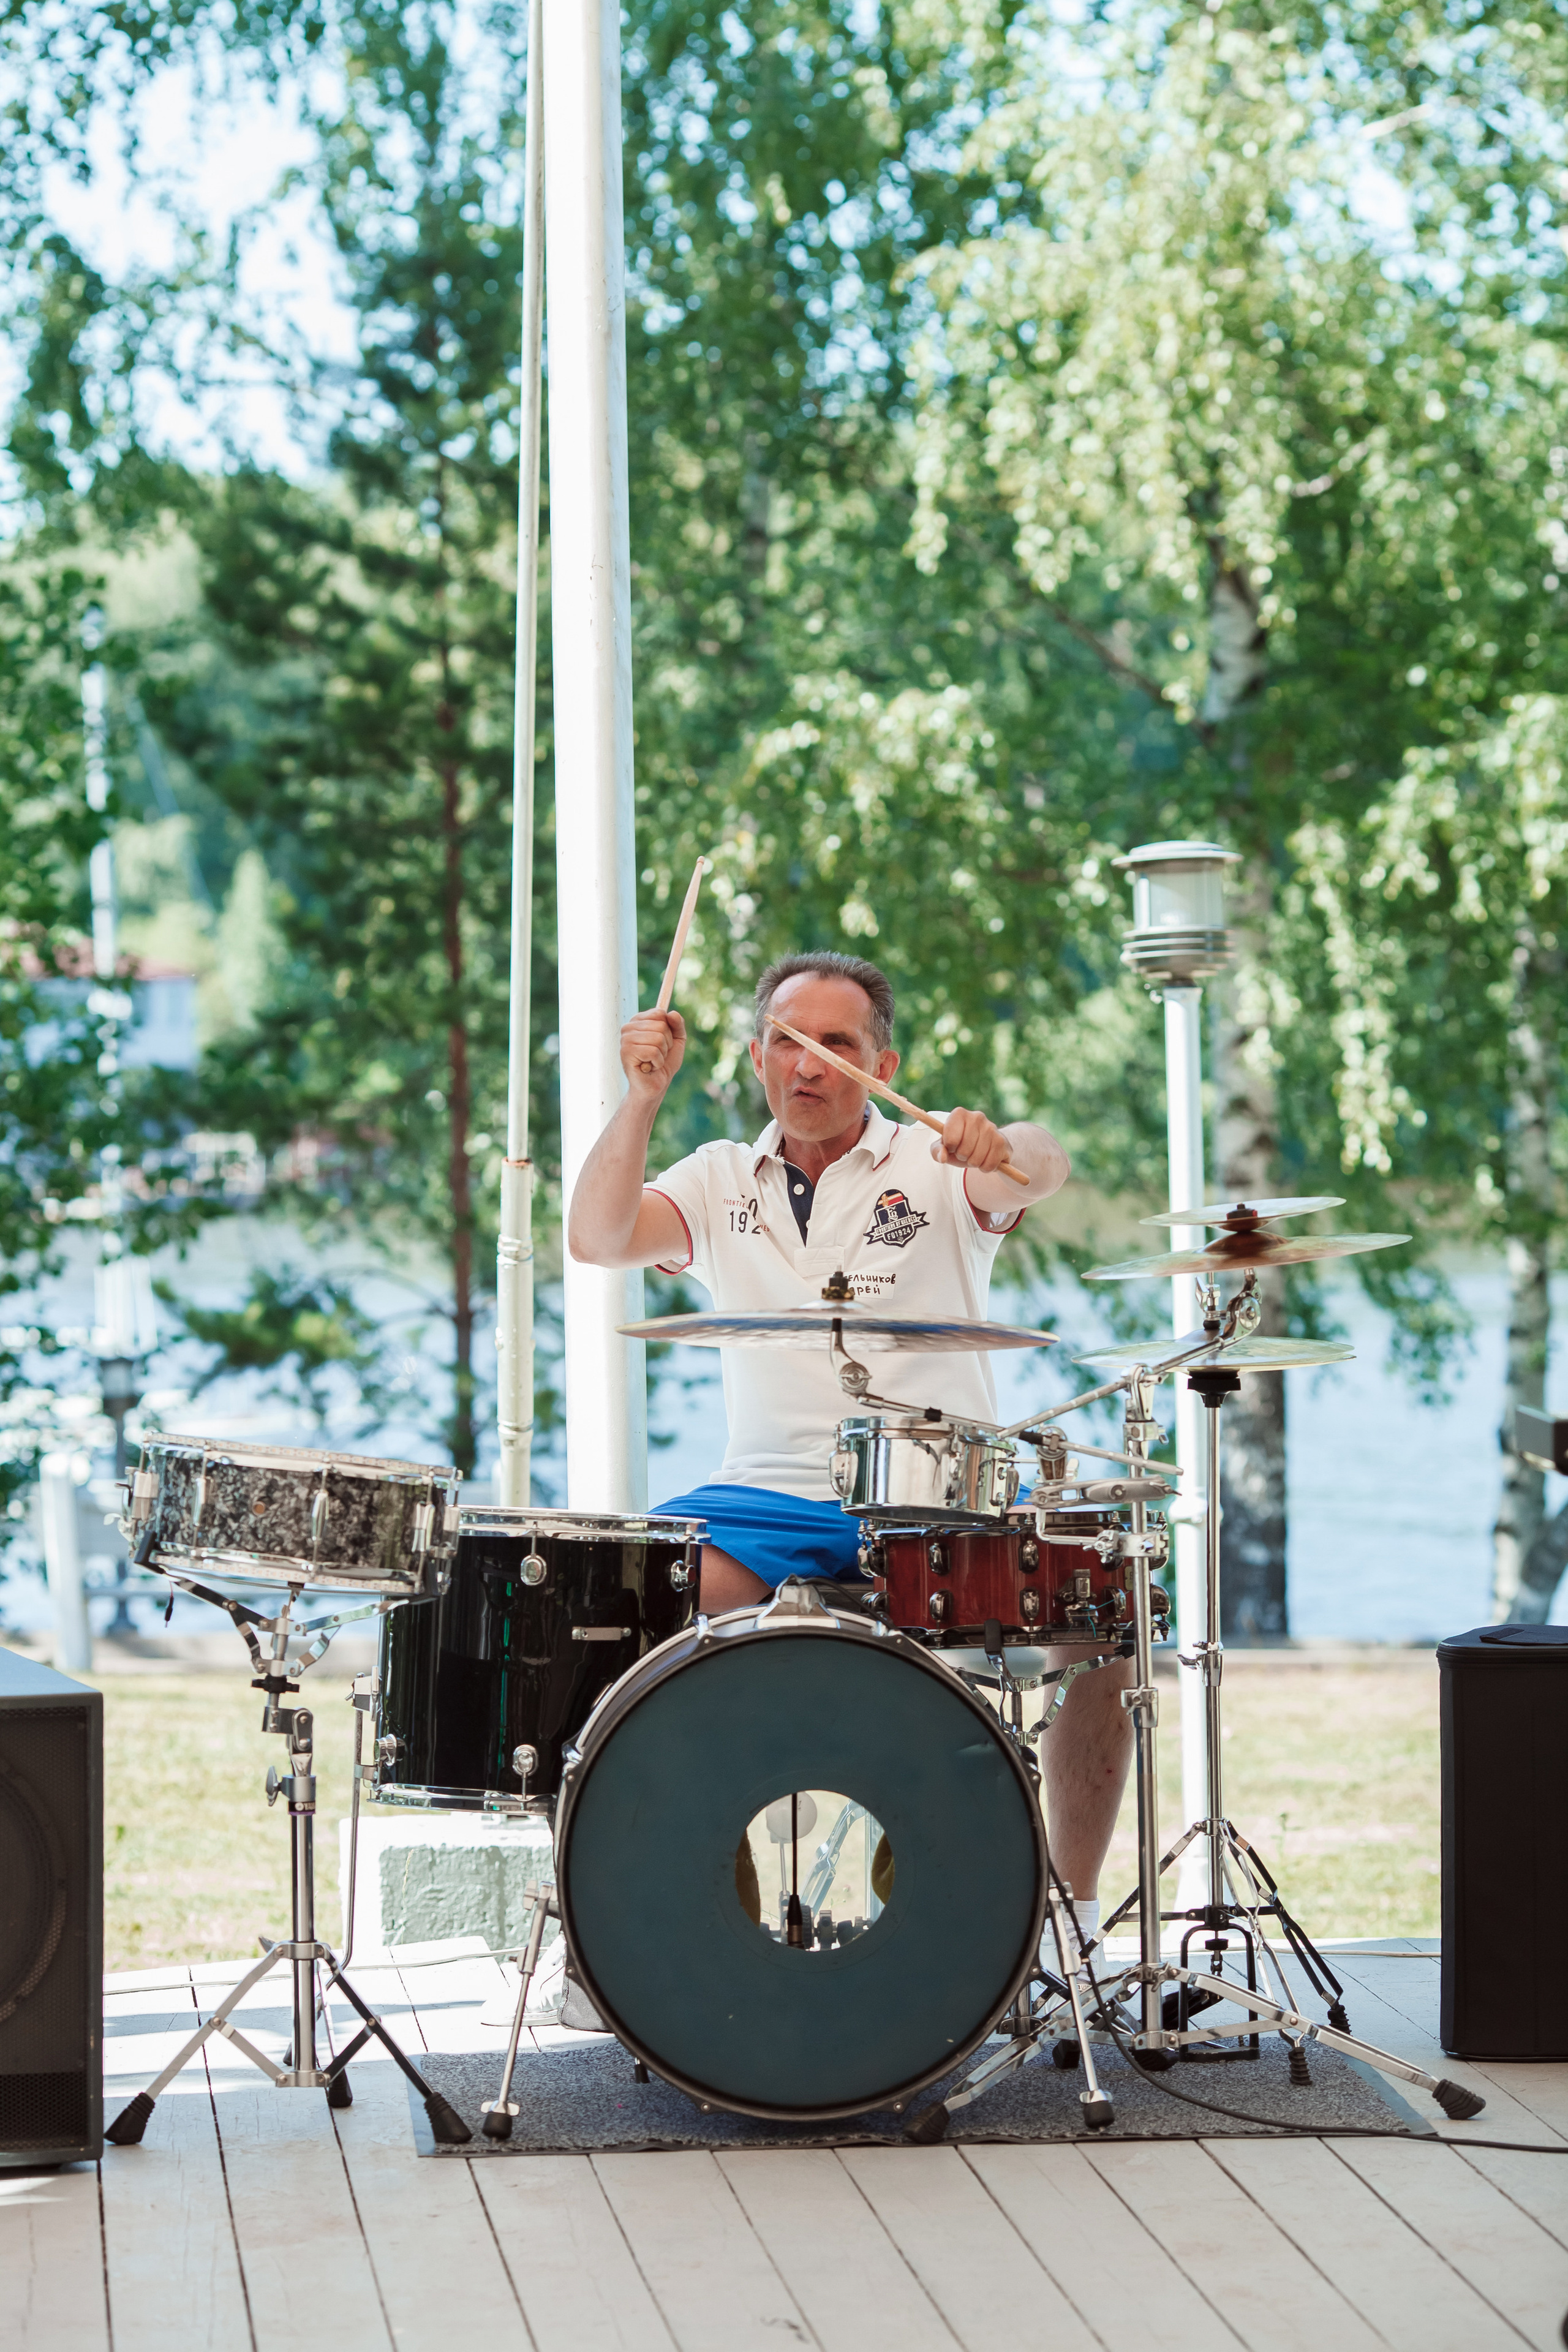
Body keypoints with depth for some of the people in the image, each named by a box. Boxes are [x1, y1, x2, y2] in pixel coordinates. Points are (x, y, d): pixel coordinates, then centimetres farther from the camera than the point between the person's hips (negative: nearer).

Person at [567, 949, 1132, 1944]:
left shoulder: (937, 1171, 5)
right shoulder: (719, 1184, 14)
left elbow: (1044, 1170, -17)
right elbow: (597, 1240, -3)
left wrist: (1001, 1145, -41)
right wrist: (642, 1098, -14)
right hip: (771, 1497, 2)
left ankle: (1076, 1905, -7)